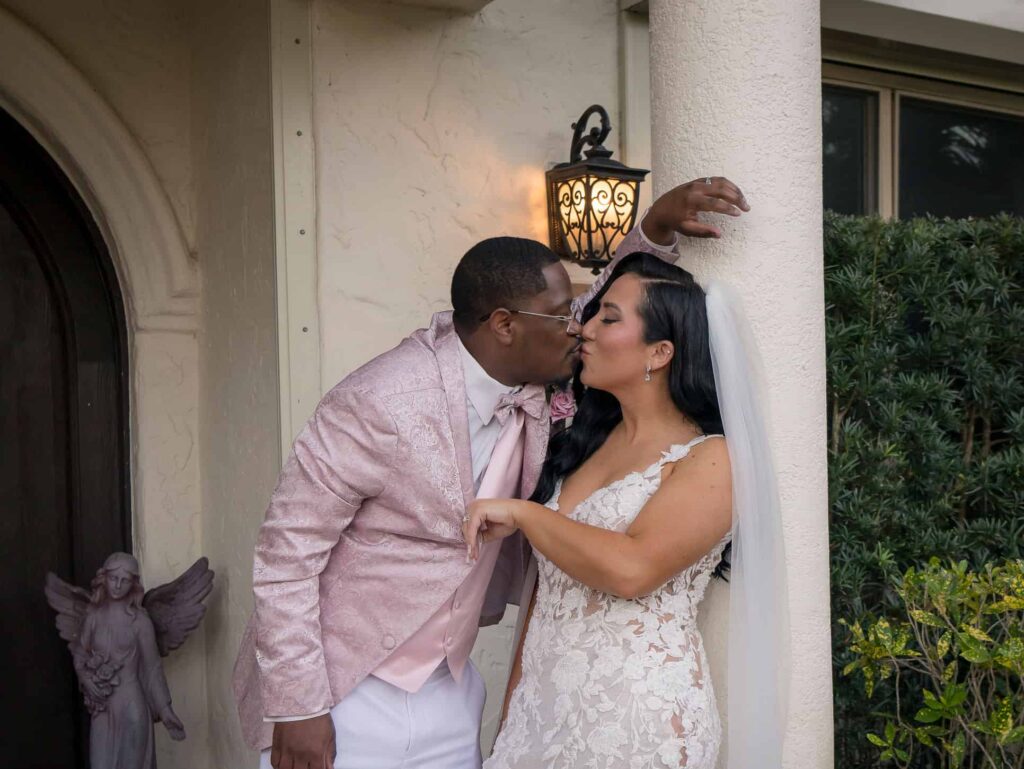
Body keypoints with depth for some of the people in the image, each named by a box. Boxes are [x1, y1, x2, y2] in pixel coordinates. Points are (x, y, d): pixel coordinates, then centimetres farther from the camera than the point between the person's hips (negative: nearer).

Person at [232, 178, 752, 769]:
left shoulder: (527, 392, -4)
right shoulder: (380, 403, -24)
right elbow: (289, 550, -18)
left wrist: (657, 228, -6)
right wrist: (297, 708, -17)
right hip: (345, 698, -6)